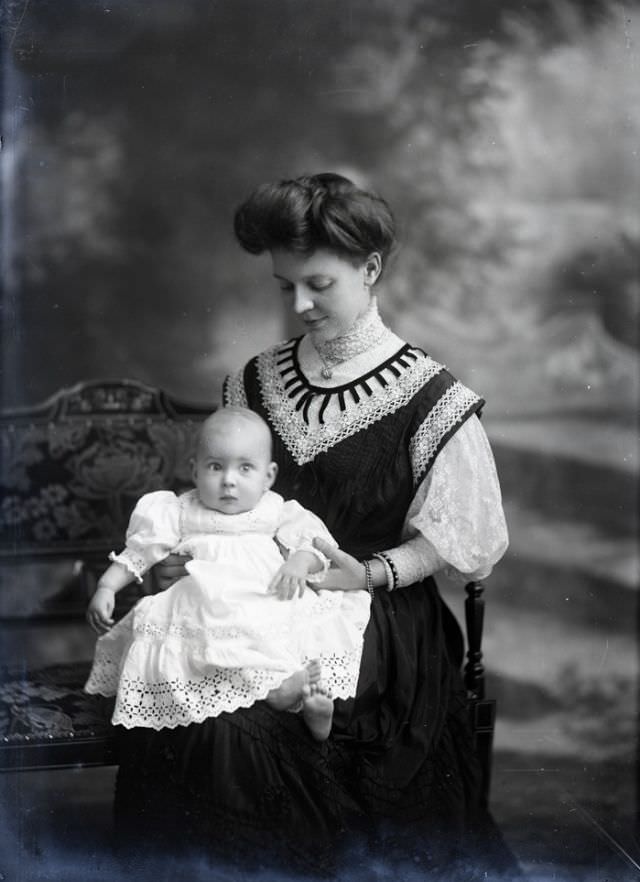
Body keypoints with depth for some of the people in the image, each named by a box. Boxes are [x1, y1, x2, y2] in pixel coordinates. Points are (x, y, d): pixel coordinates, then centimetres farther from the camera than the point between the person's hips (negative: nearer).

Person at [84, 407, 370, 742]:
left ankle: (313, 697, -37)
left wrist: (301, 562, -16)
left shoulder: (278, 512, 16)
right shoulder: (180, 513, 16)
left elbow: (315, 539, 7)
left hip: (274, 602, 2)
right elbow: (138, 553, 16)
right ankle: (276, 687, -48)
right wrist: (106, 588, 4)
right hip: (208, 608, -1)